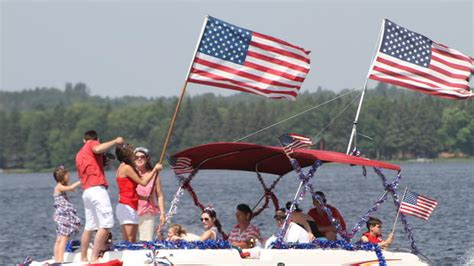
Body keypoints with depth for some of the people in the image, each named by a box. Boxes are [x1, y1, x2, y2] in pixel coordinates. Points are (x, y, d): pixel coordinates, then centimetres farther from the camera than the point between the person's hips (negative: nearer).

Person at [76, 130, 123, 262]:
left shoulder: (79, 154, 26)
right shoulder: (93, 144, 5)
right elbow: (98, 149, -19)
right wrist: (115, 141, -8)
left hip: (86, 191, 9)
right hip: (97, 188, -9)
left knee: (89, 227, 13)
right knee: (105, 225, -13)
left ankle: (83, 258, 14)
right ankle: (94, 258, -21)